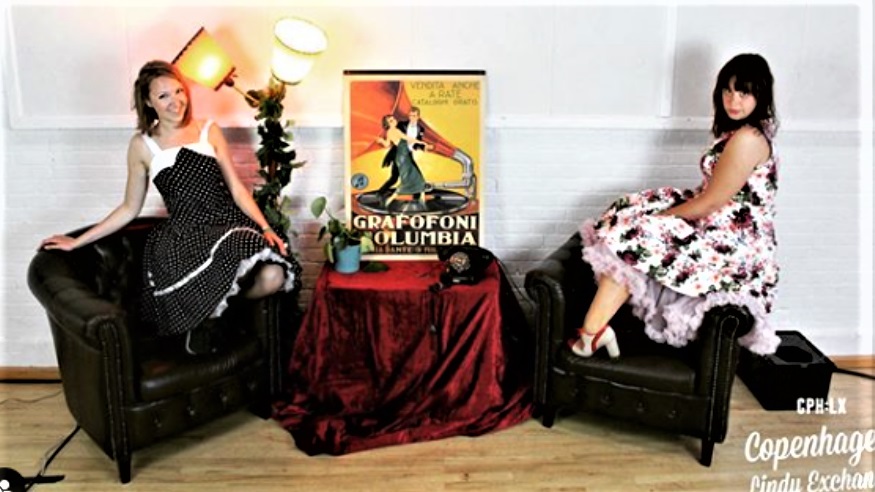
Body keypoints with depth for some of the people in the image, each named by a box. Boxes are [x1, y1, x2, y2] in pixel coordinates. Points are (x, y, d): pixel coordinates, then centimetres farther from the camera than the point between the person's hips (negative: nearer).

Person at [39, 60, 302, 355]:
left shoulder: (209, 131, 13)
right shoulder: (142, 145, 9)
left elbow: (236, 188, 12)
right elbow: (130, 209, 16)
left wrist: (265, 227, -2)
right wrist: (77, 242, 13)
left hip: (231, 223, 2)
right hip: (184, 234, -2)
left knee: (272, 276, -29)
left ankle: (215, 308, 2)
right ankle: (207, 315, 0)